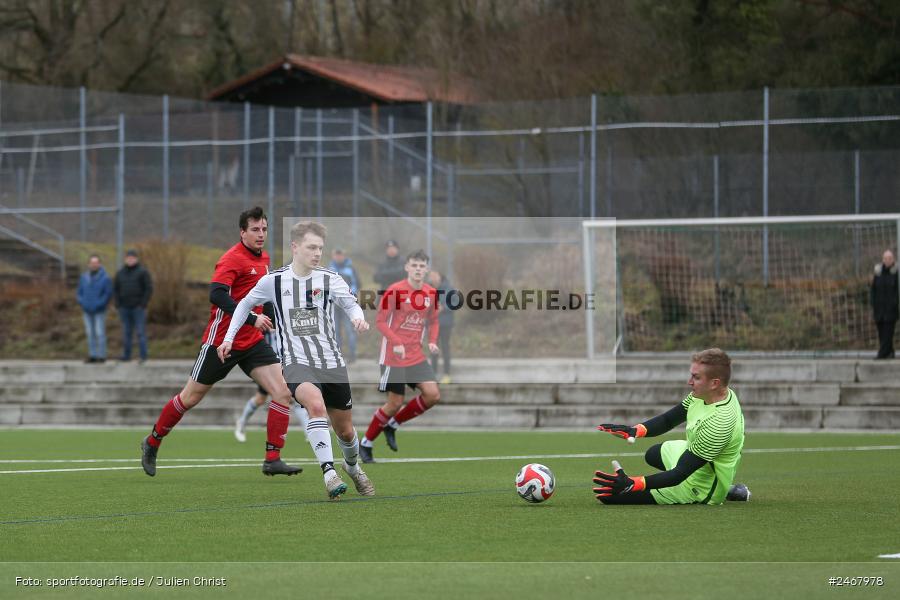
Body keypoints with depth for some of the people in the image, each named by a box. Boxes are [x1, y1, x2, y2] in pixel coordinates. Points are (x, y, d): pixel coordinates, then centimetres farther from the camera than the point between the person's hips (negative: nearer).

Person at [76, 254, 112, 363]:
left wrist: (98, 305, -13)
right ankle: (92, 355, 11)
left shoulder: (105, 278, -6)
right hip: (87, 311, 4)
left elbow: (108, 294, -7)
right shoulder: (84, 277, 6)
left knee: (100, 333, -5)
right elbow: (79, 292, 11)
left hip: (99, 311, -4)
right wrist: (82, 303, -5)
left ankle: (101, 355, 0)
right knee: (90, 333, 6)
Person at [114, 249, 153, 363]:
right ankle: (126, 355, 9)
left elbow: (149, 288, -6)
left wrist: (143, 304, -11)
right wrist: (118, 304, 4)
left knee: (140, 332, -5)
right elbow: (115, 288, 15)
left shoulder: (142, 272, -3)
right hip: (124, 308, 4)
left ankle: (143, 356, -5)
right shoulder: (121, 273, 10)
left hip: (138, 307, -4)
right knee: (126, 332, 6)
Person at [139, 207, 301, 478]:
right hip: (222, 341, -7)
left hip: (252, 341, 7)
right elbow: (216, 294, -31)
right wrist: (251, 319, -35)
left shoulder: (263, 259, 9)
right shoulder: (233, 259, -17)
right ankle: (152, 443, 28)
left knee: (282, 392, -11)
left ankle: (272, 459, -8)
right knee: (190, 398, 7)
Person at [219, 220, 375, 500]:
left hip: (331, 362, 2)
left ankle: (353, 467, 45)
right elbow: (245, 304, 18)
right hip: (296, 362, -2)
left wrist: (358, 317, -36)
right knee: (316, 404, -34)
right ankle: (329, 472, -35)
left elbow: (350, 303, -14)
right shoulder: (273, 281, 2)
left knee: (345, 430, 11)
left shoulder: (330, 279, 0)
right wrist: (229, 338, 15)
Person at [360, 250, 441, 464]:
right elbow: (380, 321, -10)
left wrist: (432, 341, -3)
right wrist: (396, 343, -24)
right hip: (393, 356, -5)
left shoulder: (431, 293, 4)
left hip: (416, 356, 5)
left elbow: (433, 321, 16)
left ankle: (393, 425, 13)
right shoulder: (395, 290, -12)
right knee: (395, 402, -4)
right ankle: (366, 444, 15)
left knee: (433, 395, -8)